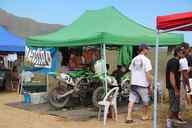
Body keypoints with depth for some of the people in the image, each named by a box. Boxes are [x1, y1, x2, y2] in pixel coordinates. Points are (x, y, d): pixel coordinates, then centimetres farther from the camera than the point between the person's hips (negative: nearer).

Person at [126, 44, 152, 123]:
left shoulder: (134, 59, 9)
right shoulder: (146, 60, -10)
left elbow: (131, 72, 12)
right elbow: (148, 75, -13)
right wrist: (150, 86, -6)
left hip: (133, 84, 5)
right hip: (143, 84, -5)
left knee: (131, 100, 3)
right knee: (145, 101, 15)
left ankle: (129, 117, -5)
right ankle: (145, 116, 29)